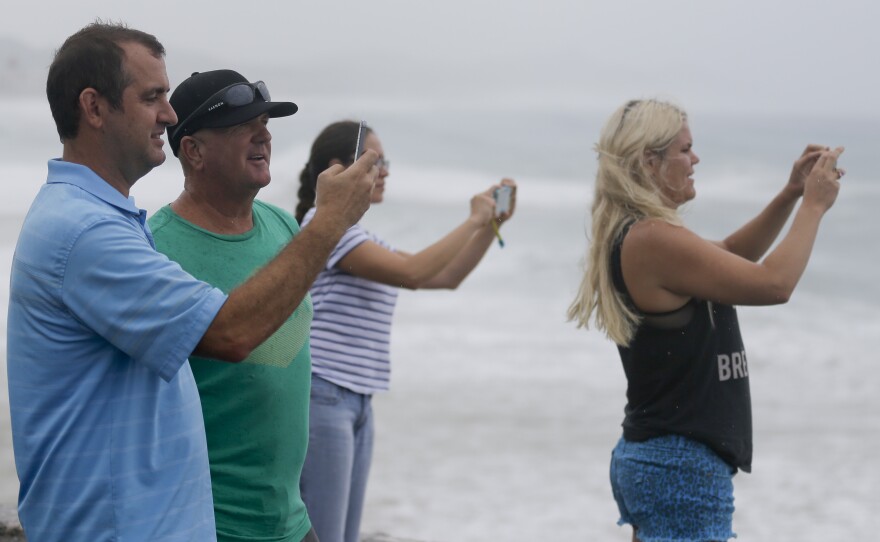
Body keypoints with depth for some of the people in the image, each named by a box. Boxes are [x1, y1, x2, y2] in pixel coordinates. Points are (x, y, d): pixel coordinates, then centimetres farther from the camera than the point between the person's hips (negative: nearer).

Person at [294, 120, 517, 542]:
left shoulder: (362, 237, 19)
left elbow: (446, 277, 21)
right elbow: (410, 273, -18)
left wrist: (493, 224, 10)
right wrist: (474, 221, -10)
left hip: (356, 403, 10)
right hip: (321, 397, -10)